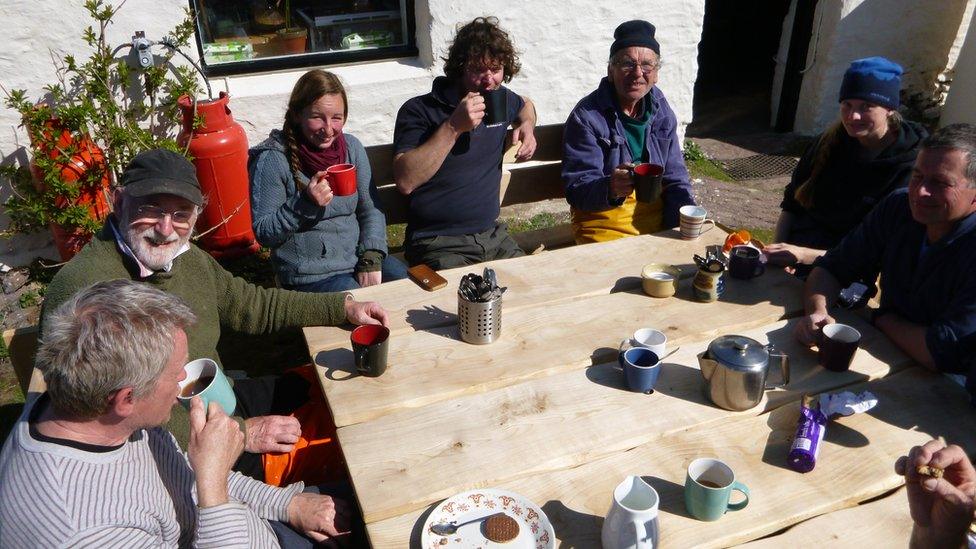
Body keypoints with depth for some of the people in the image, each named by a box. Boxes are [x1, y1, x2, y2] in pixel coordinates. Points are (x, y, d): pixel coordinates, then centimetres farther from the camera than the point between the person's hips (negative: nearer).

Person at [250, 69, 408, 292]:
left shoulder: (352, 147, 5)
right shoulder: (272, 160, -10)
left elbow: (370, 209, 6)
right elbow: (263, 233, -9)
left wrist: (371, 258, -8)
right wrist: (305, 204, -23)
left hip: (361, 259, 6)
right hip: (312, 275, -5)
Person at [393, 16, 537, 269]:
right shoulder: (419, 111, -8)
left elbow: (526, 105, 36)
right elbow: (405, 181, -22)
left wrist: (527, 125, 12)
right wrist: (453, 127, -24)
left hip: (493, 235, 6)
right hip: (439, 244, -5)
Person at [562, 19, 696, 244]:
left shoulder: (661, 110, 6)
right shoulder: (586, 117, -12)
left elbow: (675, 177, 9)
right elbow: (577, 189, -15)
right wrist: (609, 189, -37)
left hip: (659, 220, 5)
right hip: (606, 223, -5)